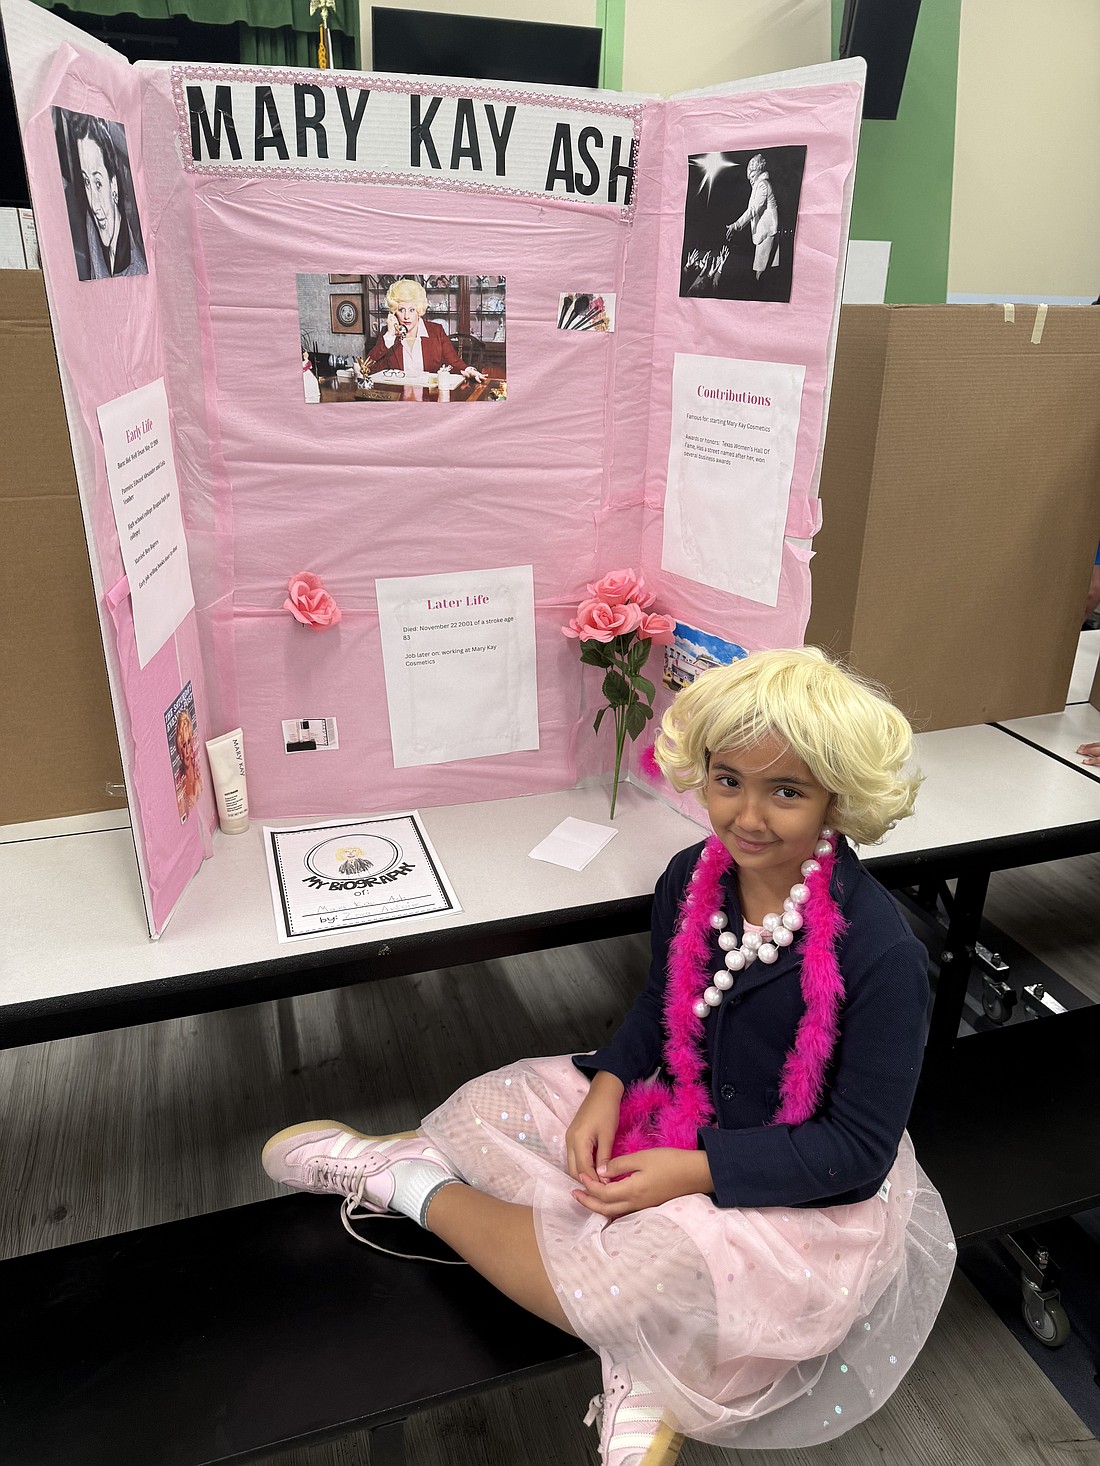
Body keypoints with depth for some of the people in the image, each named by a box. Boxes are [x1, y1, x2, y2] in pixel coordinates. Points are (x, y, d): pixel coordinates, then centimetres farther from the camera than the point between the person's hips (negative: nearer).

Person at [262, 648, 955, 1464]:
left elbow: (858, 1150, -19)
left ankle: (405, 1184, -1)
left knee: (624, 1278, -27)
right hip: (685, 1118, 6)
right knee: (493, 1107, -5)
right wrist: (609, 1084, -10)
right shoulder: (691, 880, -11)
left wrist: (695, 1172, -25)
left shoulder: (882, 956, -27)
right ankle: (641, 1369, -8)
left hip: (810, 1198, -6)